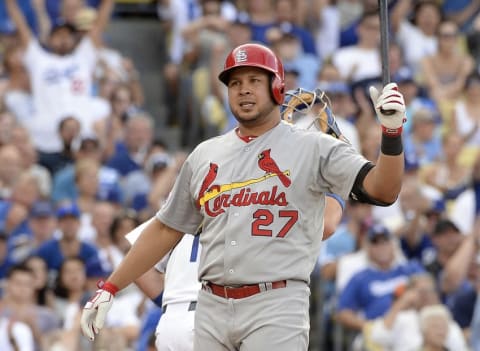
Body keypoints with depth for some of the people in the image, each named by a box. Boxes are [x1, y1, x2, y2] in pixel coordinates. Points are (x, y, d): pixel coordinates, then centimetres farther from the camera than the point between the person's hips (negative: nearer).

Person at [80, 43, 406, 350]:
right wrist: (109, 289, 18)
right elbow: (166, 229, 21)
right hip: (212, 308, 5)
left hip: (276, 310, -5)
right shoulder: (205, 155, 15)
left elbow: (381, 191, -10)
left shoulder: (314, 148, 0)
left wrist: (391, 131, -27)